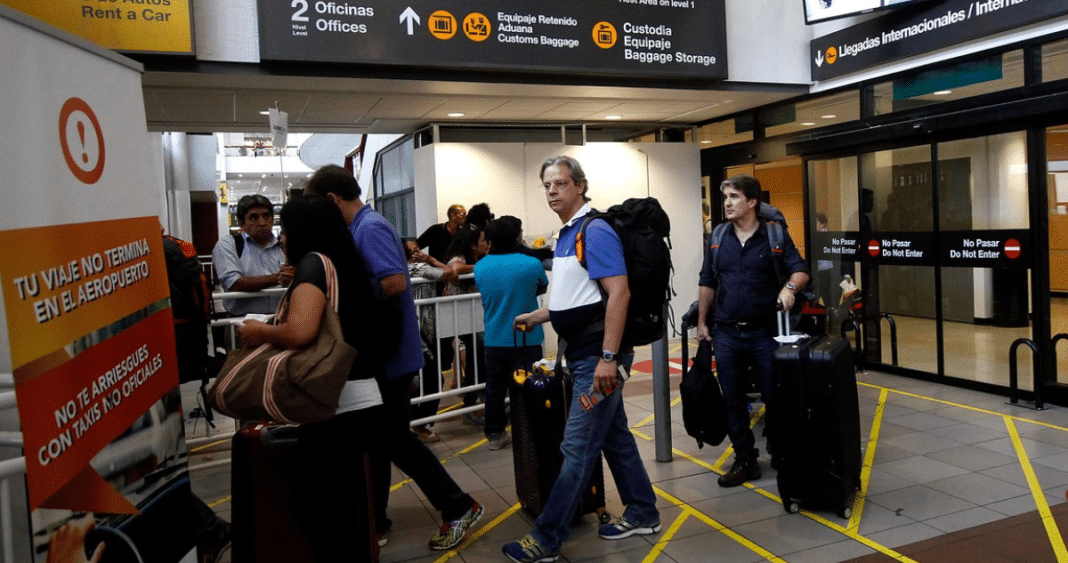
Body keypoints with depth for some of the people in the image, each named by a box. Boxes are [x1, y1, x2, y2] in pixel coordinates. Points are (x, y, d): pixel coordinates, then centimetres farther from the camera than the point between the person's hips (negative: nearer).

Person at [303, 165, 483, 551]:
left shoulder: (370, 228, -18)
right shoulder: (363, 227, 13)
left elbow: (395, 282, -30)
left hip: (390, 356, -10)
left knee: (395, 437, 0)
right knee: (377, 434, 16)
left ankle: (459, 508, 11)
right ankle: (373, 520, 29)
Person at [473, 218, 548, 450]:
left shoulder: (480, 268, -3)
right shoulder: (531, 264, -13)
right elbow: (543, 287, 6)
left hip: (494, 340, 3)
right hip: (526, 339, -3)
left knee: (495, 388, 14)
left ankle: (495, 434, 23)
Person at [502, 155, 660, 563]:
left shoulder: (595, 231, -15)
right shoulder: (568, 234, 14)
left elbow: (618, 292, -23)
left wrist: (608, 357, -27)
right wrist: (534, 317, 26)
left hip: (598, 353, -10)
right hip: (583, 352, 10)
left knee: (578, 448, -4)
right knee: (615, 436, 18)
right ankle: (642, 514, 32)